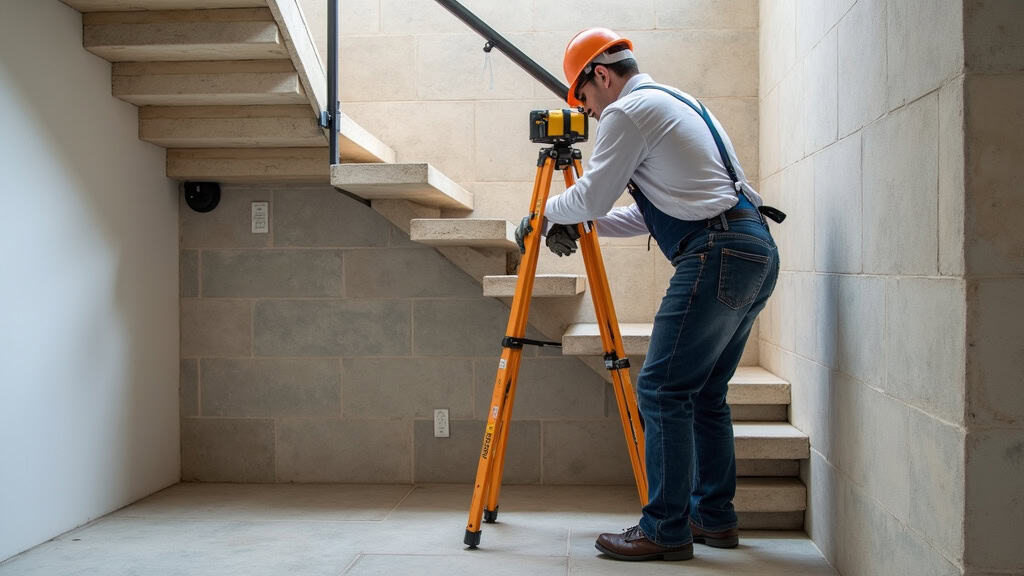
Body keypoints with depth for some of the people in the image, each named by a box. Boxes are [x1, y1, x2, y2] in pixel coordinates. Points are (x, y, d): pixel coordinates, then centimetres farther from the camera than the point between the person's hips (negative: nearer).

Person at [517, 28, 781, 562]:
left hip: (717, 256, -10)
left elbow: (590, 196, -5)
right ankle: (714, 518, 21)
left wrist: (545, 214, 14)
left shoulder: (627, 111, -3)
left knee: (662, 391, -6)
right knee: (705, 392, 15)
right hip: (759, 252, 10)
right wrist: (580, 225, 27)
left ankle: (666, 530, -2)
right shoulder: (681, 103, 27)